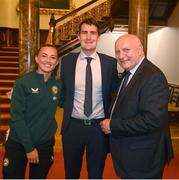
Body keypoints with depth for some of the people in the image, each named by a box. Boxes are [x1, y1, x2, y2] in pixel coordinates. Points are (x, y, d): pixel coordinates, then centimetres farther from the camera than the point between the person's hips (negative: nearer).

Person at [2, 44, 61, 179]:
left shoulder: (58, 85, -1)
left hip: (45, 144, 3)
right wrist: (29, 147, -14)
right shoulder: (23, 83, -11)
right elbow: (16, 117, -13)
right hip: (18, 143, -3)